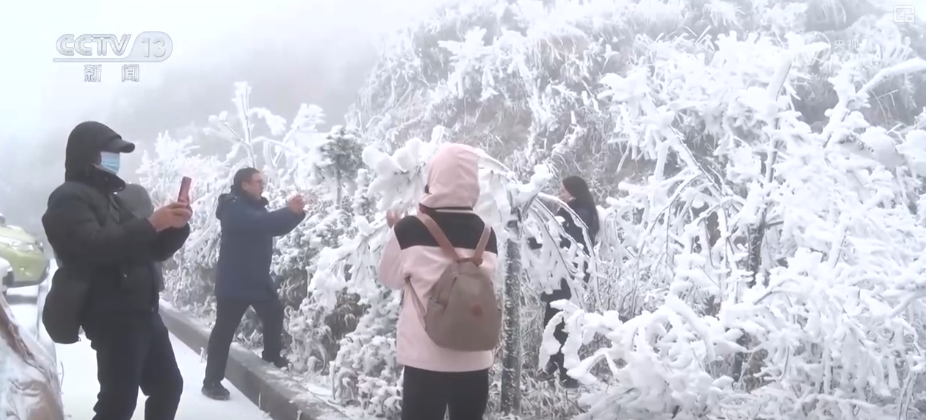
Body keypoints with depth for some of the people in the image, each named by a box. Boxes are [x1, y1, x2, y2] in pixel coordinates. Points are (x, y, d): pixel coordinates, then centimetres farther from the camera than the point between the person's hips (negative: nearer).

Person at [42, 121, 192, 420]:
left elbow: (155, 250, 21)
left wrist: (176, 226, 2)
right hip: (113, 316, -9)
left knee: (168, 385, 14)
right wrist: (151, 224, -23)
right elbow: (94, 246, -23)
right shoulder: (69, 198, -4)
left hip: (143, 312, 9)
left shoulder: (112, 197, 23)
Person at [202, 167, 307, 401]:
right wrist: (291, 211, -30)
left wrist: (295, 212, -2)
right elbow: (260, 223, -32)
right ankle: (212, 381, -1)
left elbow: (276, 227, 14)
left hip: (258, 278, 9)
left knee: (274, 313, 17)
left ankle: (272, 355, 39)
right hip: (234, 282, -9)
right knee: (224, 329, -5)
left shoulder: (255, 206, 14)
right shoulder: (234, 209, -16)